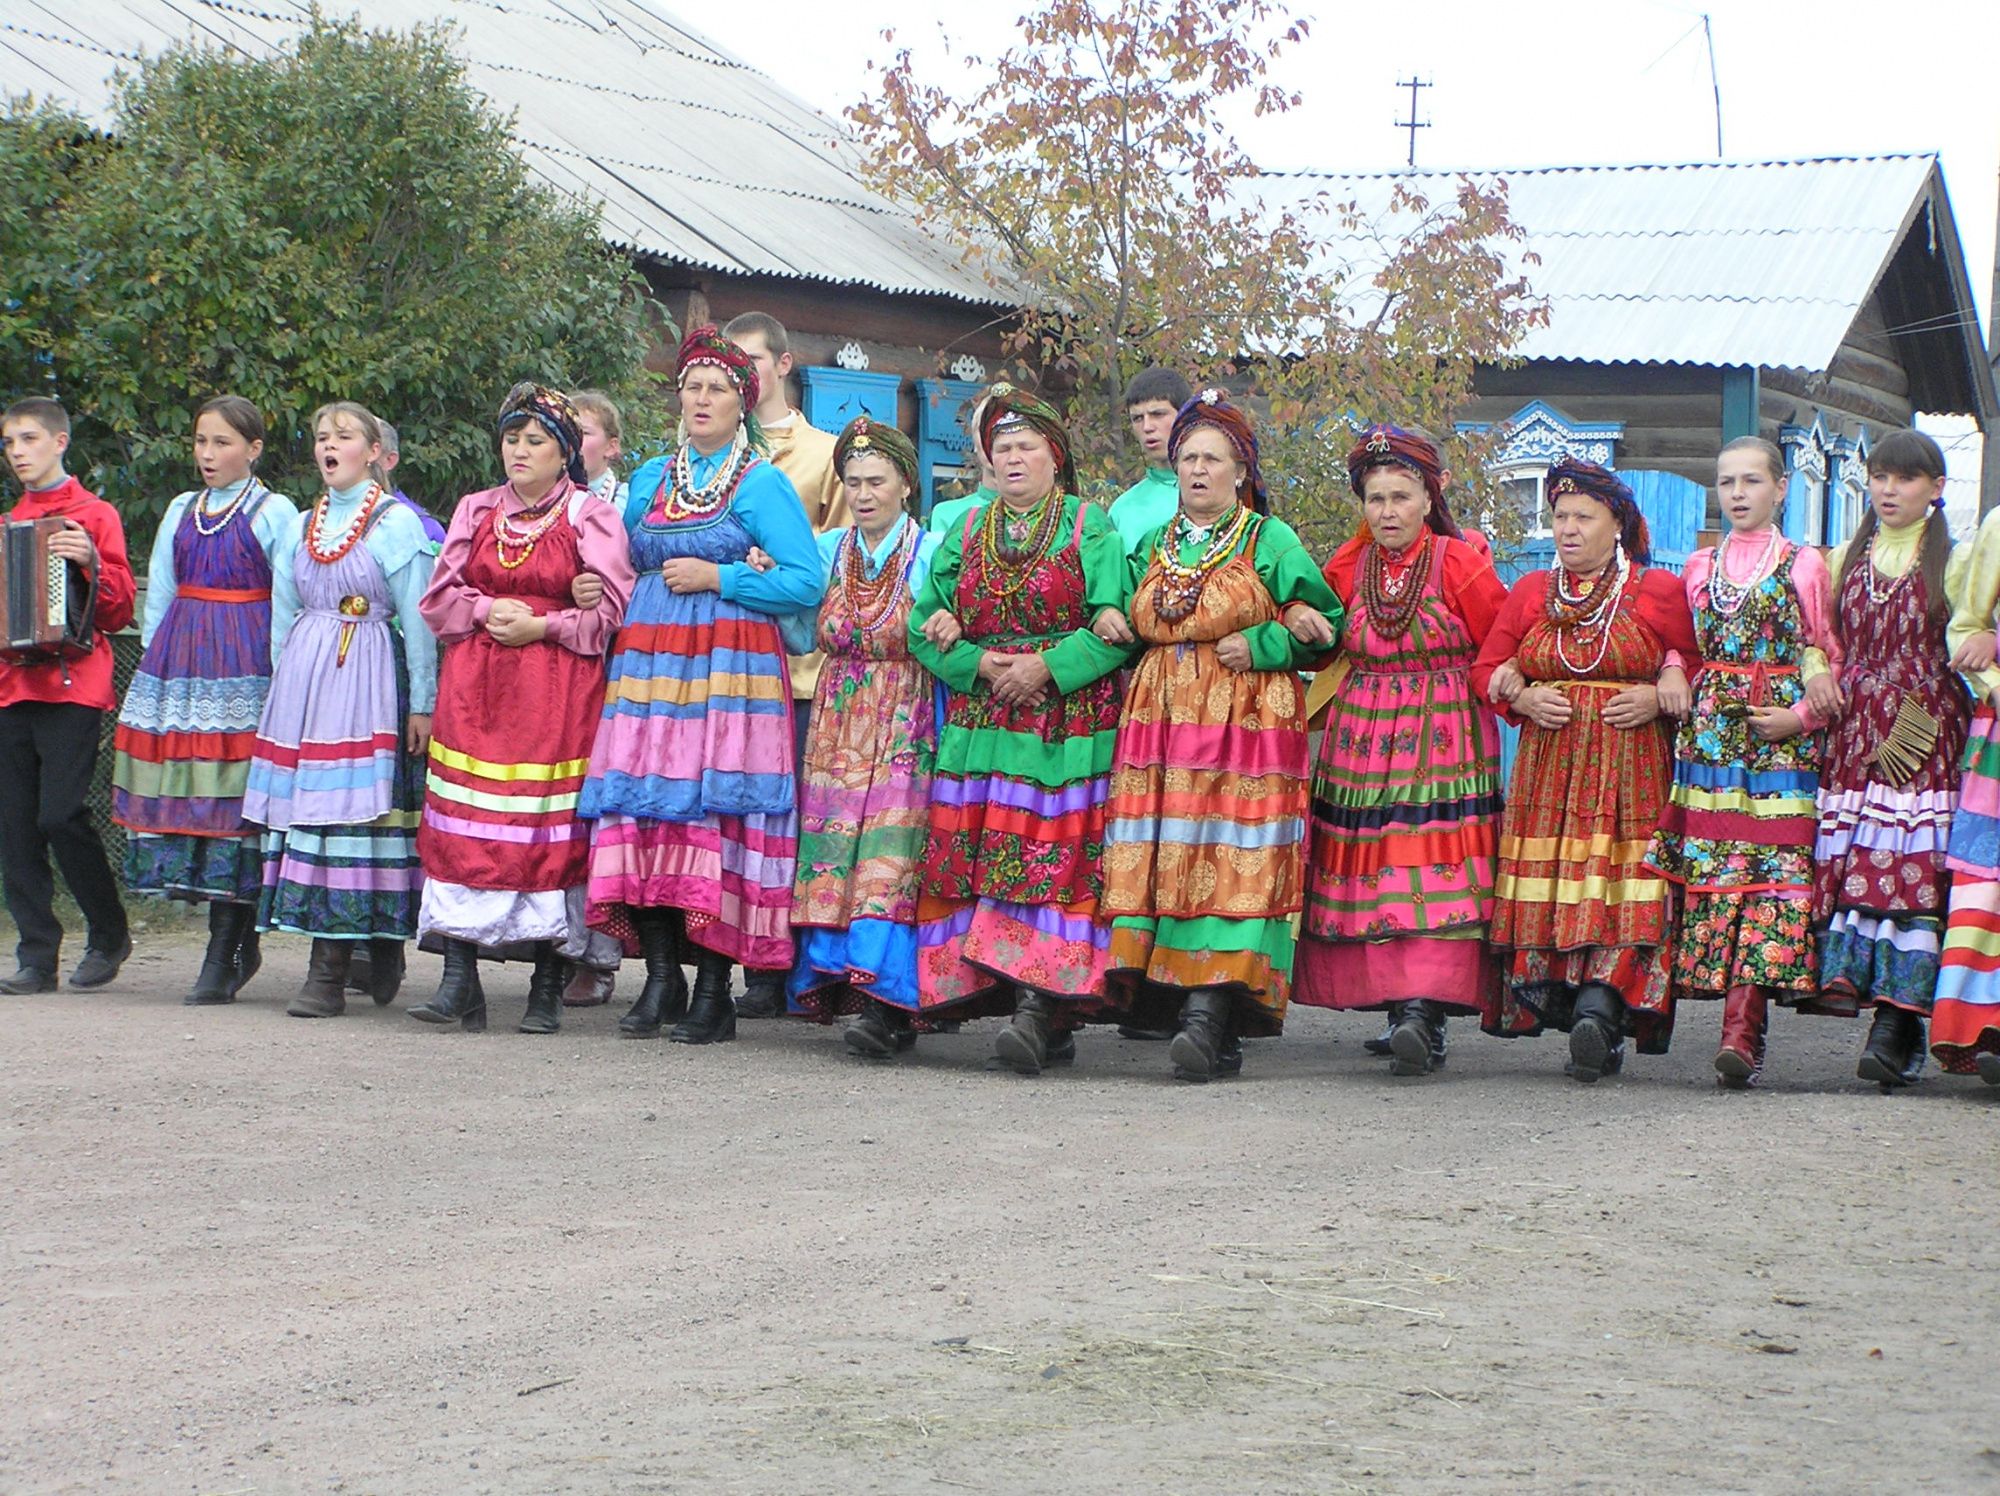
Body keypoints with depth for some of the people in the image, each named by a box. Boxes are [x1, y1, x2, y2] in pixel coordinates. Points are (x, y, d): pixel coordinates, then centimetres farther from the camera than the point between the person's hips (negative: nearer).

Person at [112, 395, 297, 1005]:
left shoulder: (275, 513, 1)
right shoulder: (181, 511, 17)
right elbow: (158, 594, 20)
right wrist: (154, 659, 13)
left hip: (244, 664, -5)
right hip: (179, 658, 5)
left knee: (232, 794, -10)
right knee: (184, 790, 0)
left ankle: (223, 956, -8)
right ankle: (241, 945, 10)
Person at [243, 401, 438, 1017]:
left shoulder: (397, 523, -1)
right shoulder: (303, 526, 17)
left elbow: (416, 620, -4)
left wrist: (422, 702, -7)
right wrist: (285, 683, 14)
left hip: (368, 679, -6)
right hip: (304, 677, 6)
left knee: (352, 806, -11)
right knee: (305, 804, 0)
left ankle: (329, 971, -13)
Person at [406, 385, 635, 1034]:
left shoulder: (591, 516, 4)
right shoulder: (475, 511, 17)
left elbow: (610, 609, -3)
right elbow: (438, 598, 13)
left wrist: (540, 626, -10)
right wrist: (487, 610, -5)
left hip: (558, 687, -4)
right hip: (475, 688, 4)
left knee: (550, 828, -7)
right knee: (464, 827, -7)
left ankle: (548, 986, -1)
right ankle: (459, 980, -8)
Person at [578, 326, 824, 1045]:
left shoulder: (763, 485, 3)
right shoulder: (648, 480, 19)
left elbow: (806, 582, -5)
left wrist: (716, 578, -10)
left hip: (729, 667, -5)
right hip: (648, 660, 5)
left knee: (716, 808, -11)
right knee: (641, 806, -5)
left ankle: (714, 990, -7)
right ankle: (661, 974, 1)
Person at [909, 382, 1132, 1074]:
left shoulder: (1091, 529, 5)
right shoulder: (966, 533, 17)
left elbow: (1117, 624, -5)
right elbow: (925, 625, 12)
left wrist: (1046, 667, -14)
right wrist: (978, 663, -5)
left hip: (1069, 725, -4)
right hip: (979, 725, 5)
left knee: (1051, 861, -14)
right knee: (971, 861, -4)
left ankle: (1040, 1007, -22)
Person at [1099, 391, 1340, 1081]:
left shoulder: (1270, 541, 4)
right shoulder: (1154, 545, 18)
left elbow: (1326, 622, 2)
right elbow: (1135, 621, 29)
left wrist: (1259, 646, -10)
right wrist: (1110, 620, 7)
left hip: (1245, 719, -5)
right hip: (1158, 715, 5)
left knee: (1229, 861, -13)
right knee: (1160, 858, -5)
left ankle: (1209, 1011, -21)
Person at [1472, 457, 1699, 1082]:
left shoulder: (1659, 590, 6)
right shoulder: (1531, 592, 15)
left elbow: (1700, 667, 10)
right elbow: (1486, 670, 17)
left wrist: (1661, 697, -8)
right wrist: (1524, 698, -1)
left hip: (1632, 766, -2)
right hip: (1548, 765, 3)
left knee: (1622, 887, -15)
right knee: (1549, 884, -7)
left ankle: (1598, 1007, -23)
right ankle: (1598, 1021, -7)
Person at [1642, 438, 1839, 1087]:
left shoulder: (1804, 565, 6)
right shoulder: (1700, 566, 16)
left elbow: (1827, 657, 4)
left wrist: (1801, 716, -9)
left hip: (1783, 740, -3)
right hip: (1707, 735, 3)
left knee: (1770, 869, -12)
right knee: (1709, 864, -4)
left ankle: (1742, 1031, -20)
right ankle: (1741, 1028, 2)